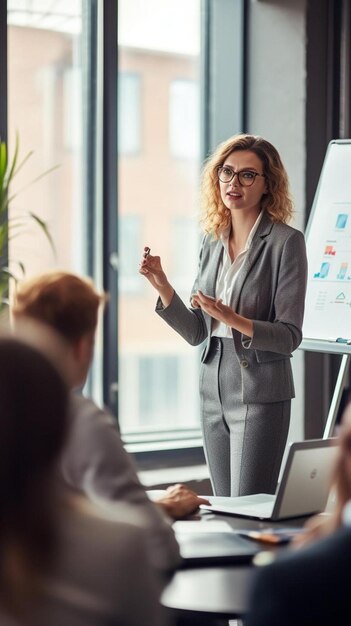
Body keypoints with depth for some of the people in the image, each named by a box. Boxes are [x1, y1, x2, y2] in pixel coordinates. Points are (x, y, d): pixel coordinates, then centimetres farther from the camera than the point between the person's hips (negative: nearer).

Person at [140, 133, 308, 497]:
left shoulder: (286, 242, -8)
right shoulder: (212, 241, 10)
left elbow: (290, 336, -11)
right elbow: (195, 333, 10)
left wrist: (235, 320, -26)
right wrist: (162, 286, -4)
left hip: (260, 394, -6)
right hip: (213, 390, 6)